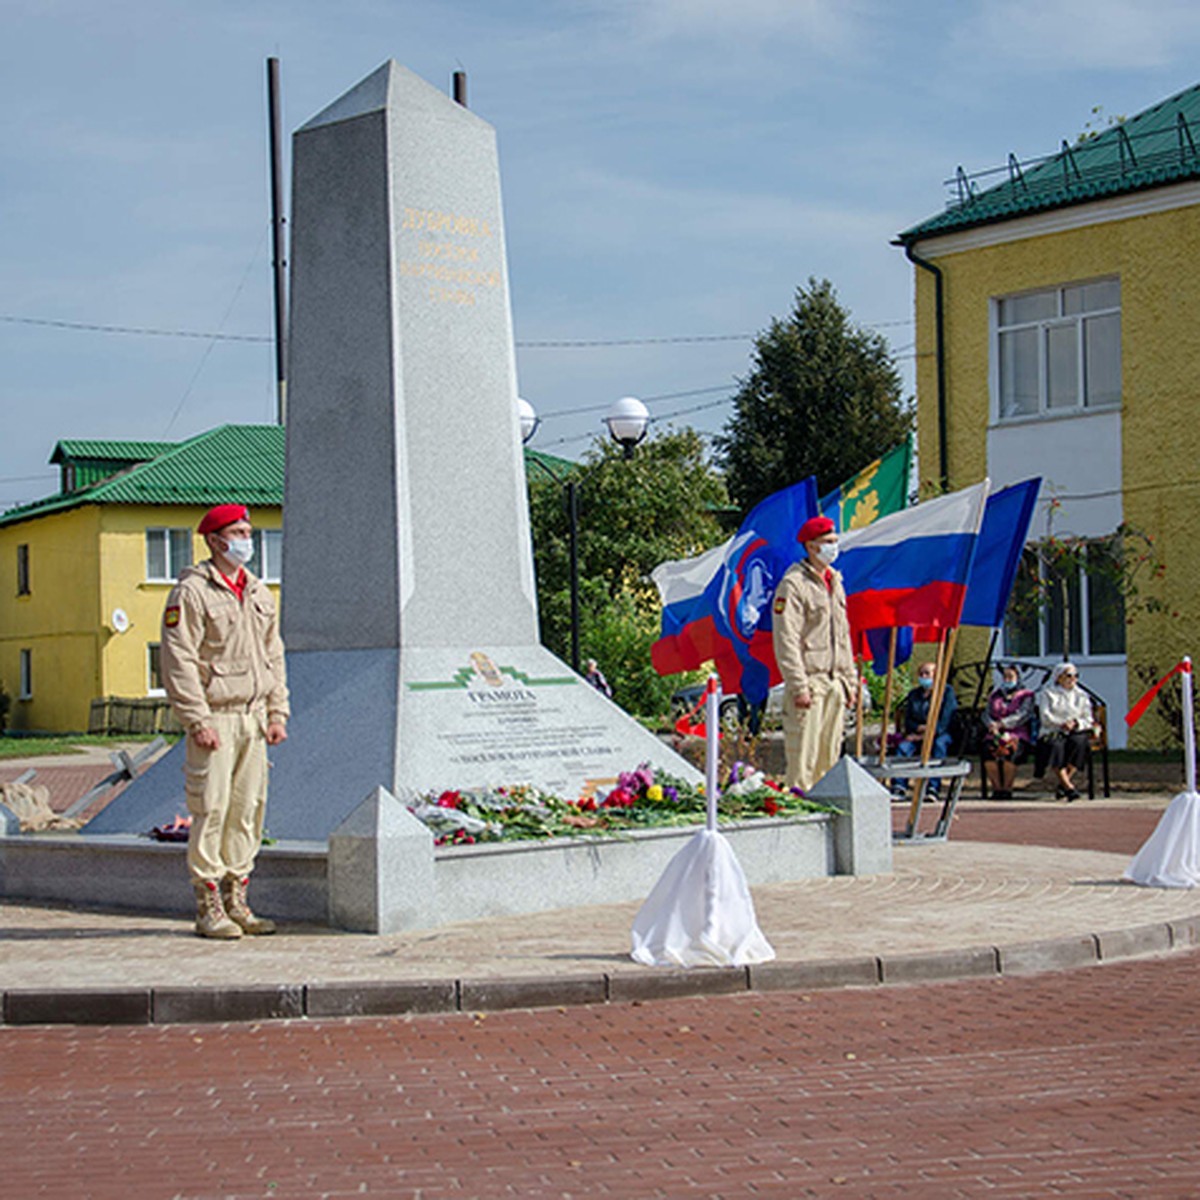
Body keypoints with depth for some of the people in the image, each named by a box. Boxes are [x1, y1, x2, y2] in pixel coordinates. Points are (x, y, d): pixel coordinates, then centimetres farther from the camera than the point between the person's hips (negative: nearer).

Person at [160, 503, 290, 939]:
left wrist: (277, 713, 12)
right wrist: (196, 721, -17)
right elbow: (178, 662, -11)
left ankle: (236, 902, 15)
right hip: (214, 718, -7)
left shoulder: (259, 593, 16)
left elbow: (274, 655, 20)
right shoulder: (191, 592, -7)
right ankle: (208, 908, 0)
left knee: (248, 809, 7)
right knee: (211, 810, -6)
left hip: (253, 718, 7)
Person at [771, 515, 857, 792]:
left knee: (830, 755, 9)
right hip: (810, 681, -8)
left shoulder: (835, 582, 17)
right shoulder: (793, 584, -9)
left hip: (835, 682, 8)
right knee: (803, 753, -8)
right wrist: (799, 686, -19)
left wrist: (850, 680, 17)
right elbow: (786, 641, -14)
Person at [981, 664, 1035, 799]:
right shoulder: (995, 696, 26)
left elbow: (1022, 716, -4)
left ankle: (1007, 788, -28)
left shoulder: (1026, 696, 12)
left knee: (1010, 750, -38)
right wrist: (991, 725, -10)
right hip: (995, 735, 3)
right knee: (987, 750, -33)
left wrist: (1002, 724, -17)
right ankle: (996, 788, -26)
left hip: (1018, 736, -3)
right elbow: (986, 714, 14)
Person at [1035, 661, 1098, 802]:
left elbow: (1088, 719, 9)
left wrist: (1075, 723, -12)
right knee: (1055, 746, -36)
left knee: (1078, 742, -34)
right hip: (1052, 732, -2)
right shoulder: (1047, 693, 11)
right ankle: (1069, 787, -43)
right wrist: (1061, 724, -18)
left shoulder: (1081, 695, 18)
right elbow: (1045, 716, -1)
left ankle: (1062, 785, -28)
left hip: (1076, 733, 2)